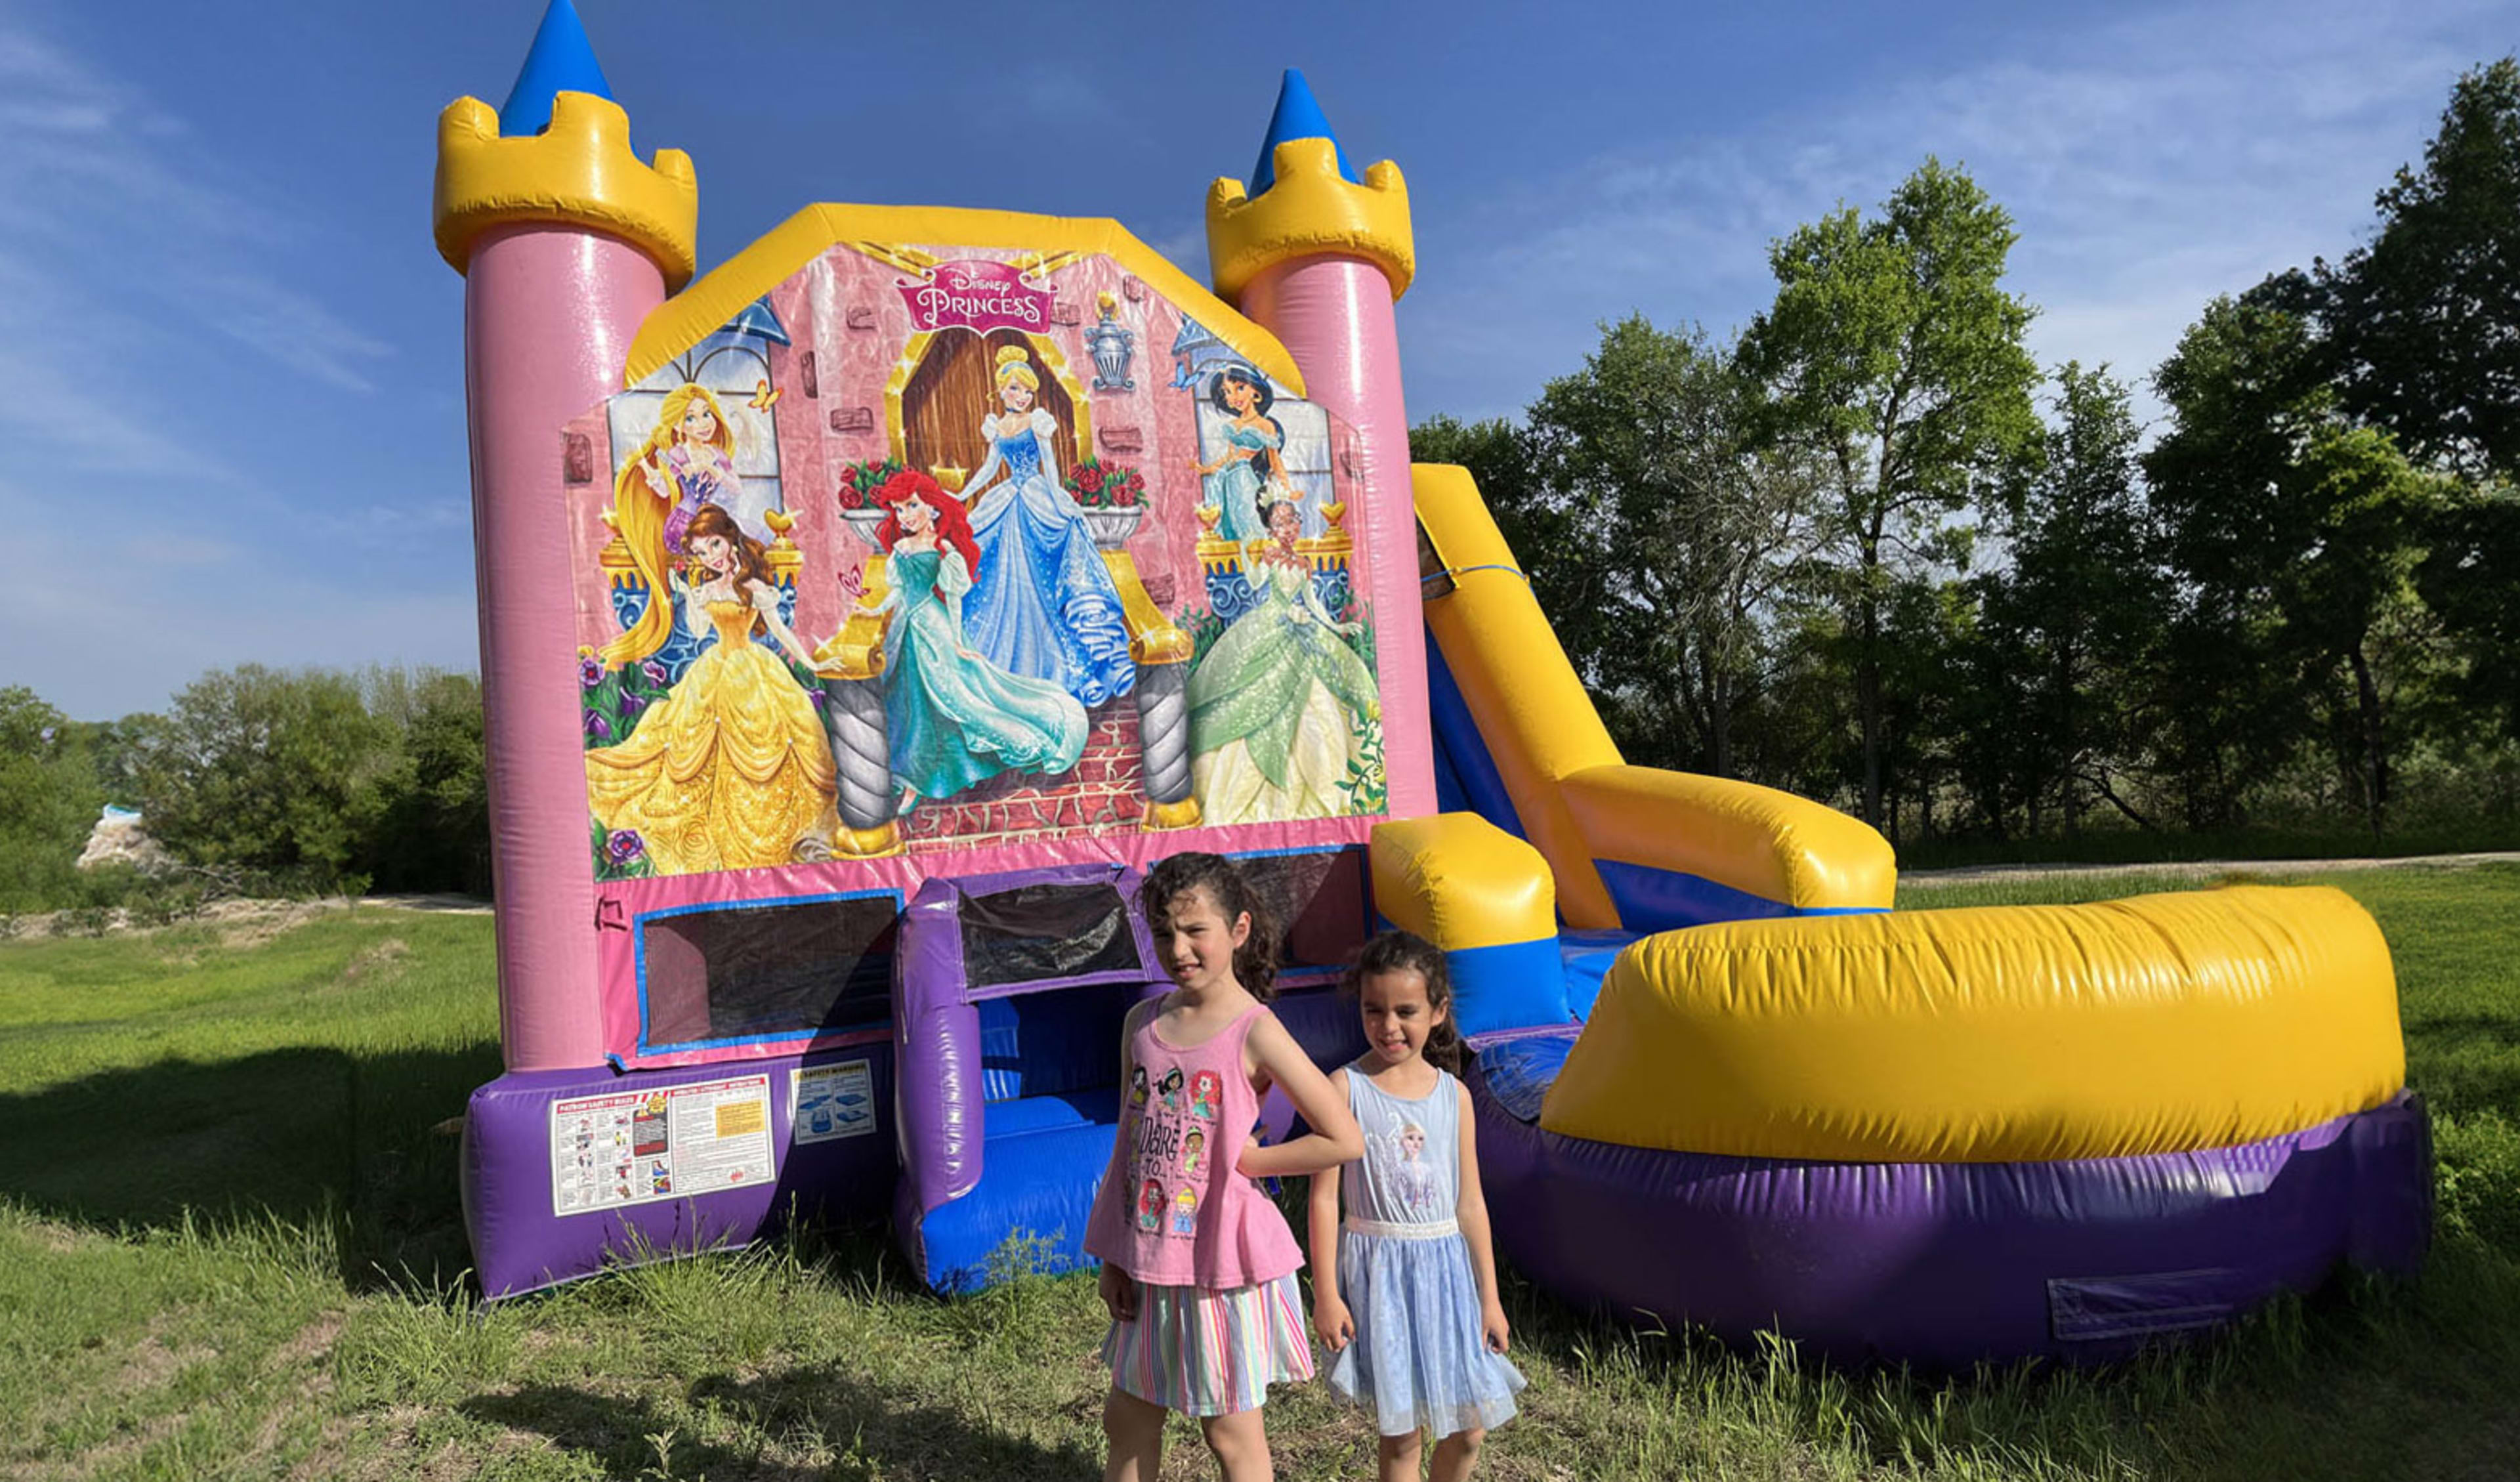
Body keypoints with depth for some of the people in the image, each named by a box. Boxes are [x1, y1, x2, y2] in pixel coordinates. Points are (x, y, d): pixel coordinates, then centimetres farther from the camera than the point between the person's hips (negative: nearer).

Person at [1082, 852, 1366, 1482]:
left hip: (1222, 1258, -5)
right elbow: (1128, 1142, 8)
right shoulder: (1143, 1022, 2)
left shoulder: (1255, 1034, -15)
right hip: (1148, 1259, 6)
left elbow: (1344, 1140, -16)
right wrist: (1113, 1258, 8)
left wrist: (1239, 1159, -12)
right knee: (1126, 1420, 19)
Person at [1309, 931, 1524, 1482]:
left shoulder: (1454, 1094, 1)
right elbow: (1325, 1195, -8)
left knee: (1470, 1425, 9)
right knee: (1399, 1427, 6)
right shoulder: (1345, 1087, -9)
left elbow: (1469, 1202, 6)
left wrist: (1489, 1296, 7)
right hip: (1377, 1266, -3)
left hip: (1445, 1265, 3)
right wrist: (1325, 1294, -9)